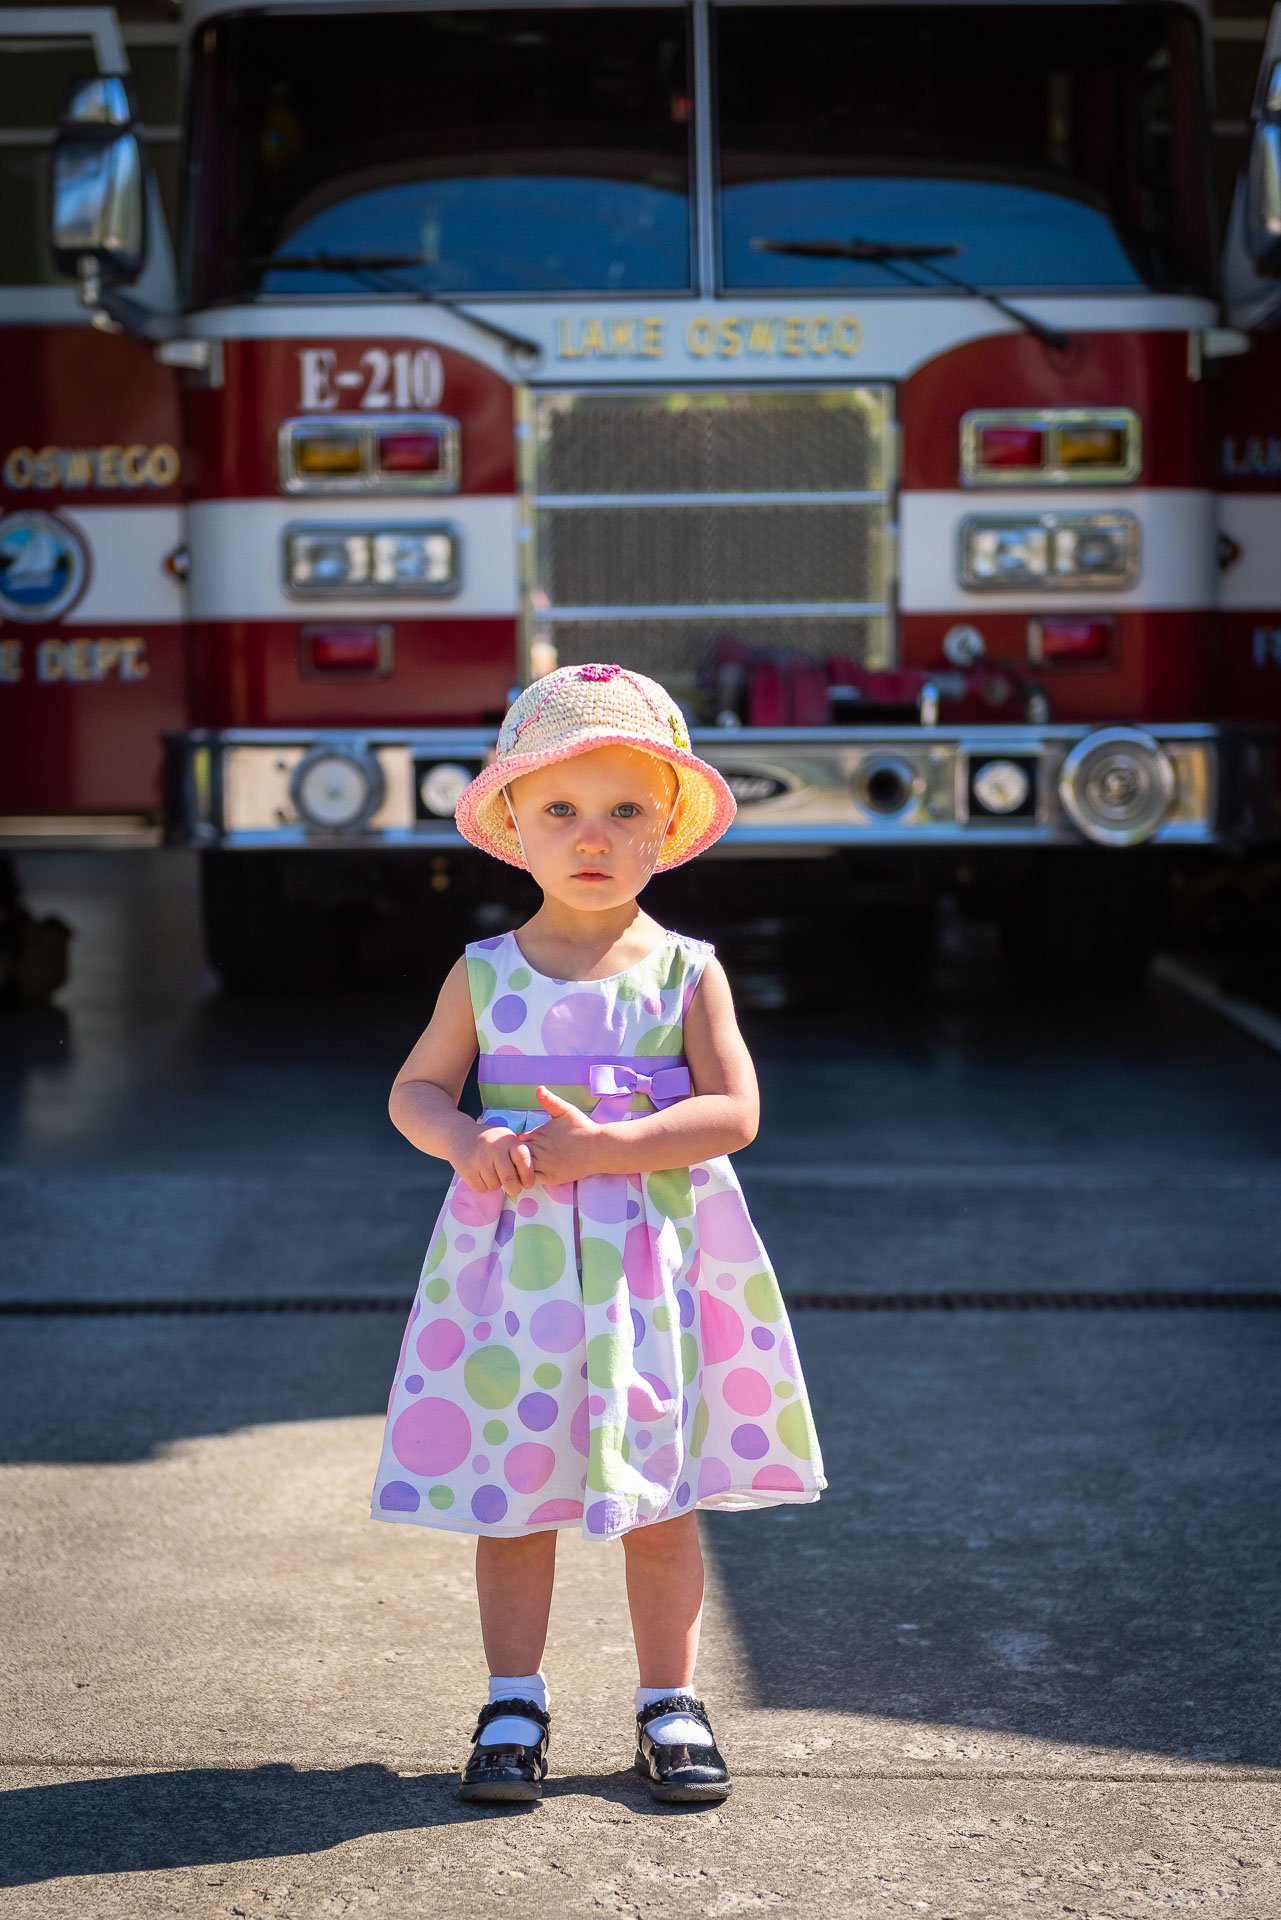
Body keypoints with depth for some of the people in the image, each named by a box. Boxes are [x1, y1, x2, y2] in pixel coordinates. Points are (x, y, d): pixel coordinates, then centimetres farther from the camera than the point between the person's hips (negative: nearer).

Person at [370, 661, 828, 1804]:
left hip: (652, 1263, -1)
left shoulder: (687, 971, -1)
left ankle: (671, 1707, 19)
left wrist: (599, 1147, -19)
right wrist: (464, 1141, -17)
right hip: (513, 1262, 1)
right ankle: (515, 1707, 19)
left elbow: (734, 1112, -8)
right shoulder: (486, 974, 2)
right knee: (513, 1490, 6)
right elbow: (416, 1089, 6)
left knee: (659, 1497, 6)